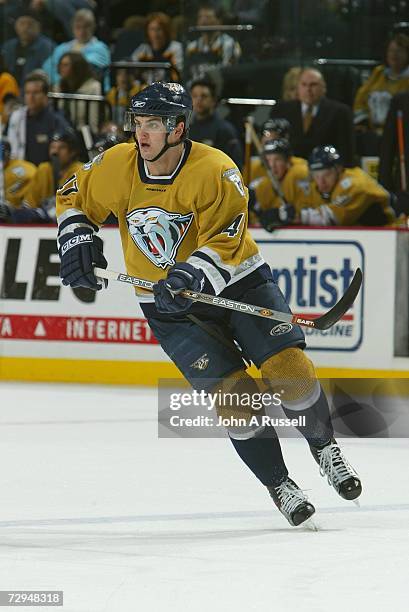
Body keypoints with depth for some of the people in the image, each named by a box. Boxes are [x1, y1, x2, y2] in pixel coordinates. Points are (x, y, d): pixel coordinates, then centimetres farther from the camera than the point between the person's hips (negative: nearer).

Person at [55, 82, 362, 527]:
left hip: (238, 283, -1)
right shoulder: (116, 166, -9)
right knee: (234, 394, -13)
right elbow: (73, 198, 9)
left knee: (289, 369, -15)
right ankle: (278, 484, 5)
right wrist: (76, 239, -7)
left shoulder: (216, 172, -21)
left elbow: (224, 243, -24)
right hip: (171, 307, 1)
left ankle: (324, 446, 15)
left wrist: (192, 274, -39)